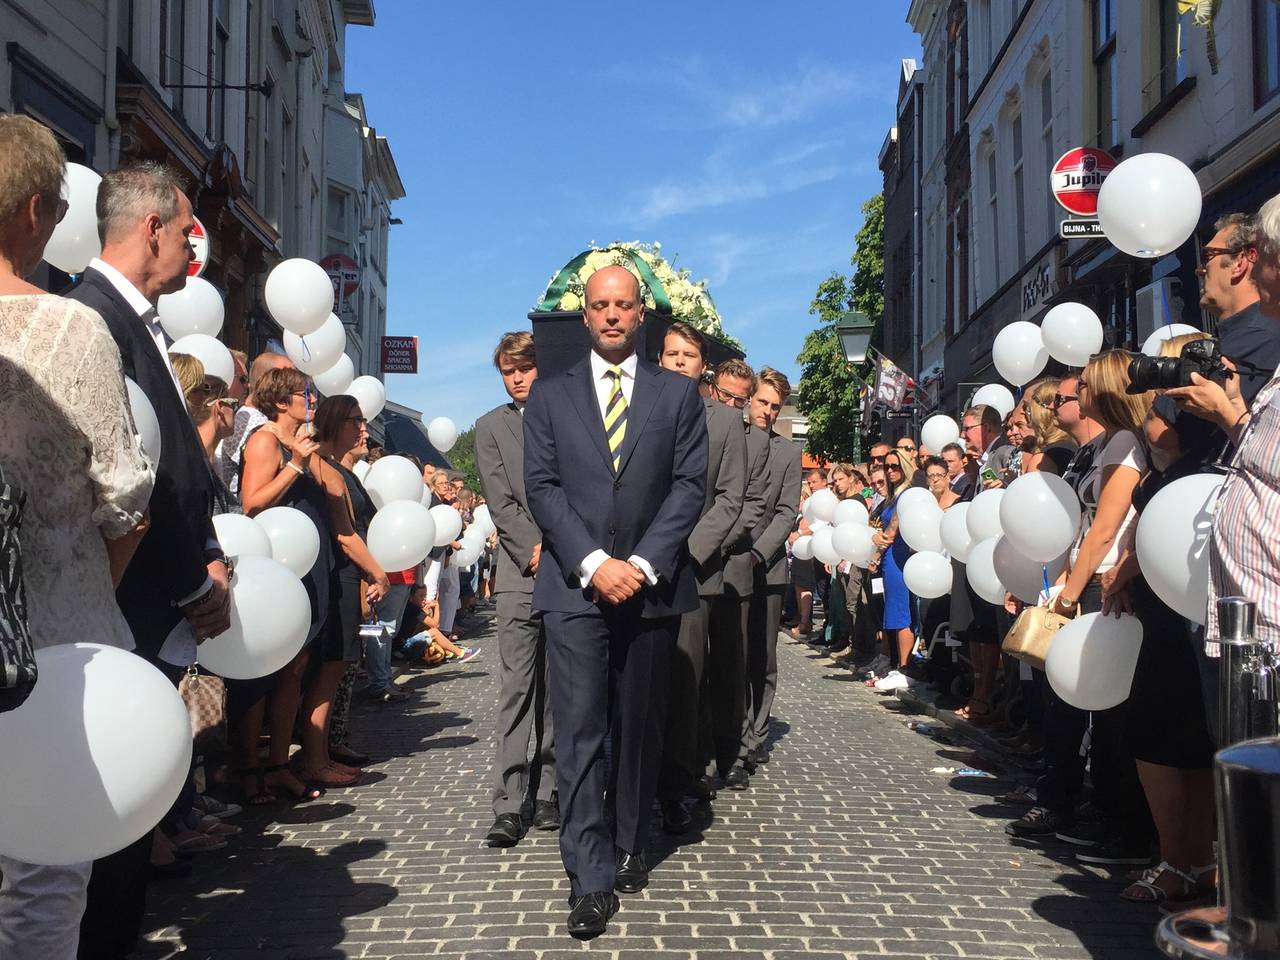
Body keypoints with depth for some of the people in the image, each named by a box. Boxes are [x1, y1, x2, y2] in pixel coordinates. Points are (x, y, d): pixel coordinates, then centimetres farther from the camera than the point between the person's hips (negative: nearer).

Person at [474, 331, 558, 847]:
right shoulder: (491, 427, 12)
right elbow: (500, 501, 2)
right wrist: (534, 548, -11)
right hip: (520, 572, 0)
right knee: (515, 688, -5)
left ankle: (548, 792, 13)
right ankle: (509, 804, -4)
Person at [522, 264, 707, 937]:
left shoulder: (678, 394, 8)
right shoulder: (550, 395, 9)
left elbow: (689, 485, 1)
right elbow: (541, 486, 1)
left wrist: (644, 564, -11)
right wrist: (593, 562, -12)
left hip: (651, 584, 1)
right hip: (574, 585, -1)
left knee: (640, 728, 11)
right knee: (580, 731, -5)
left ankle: (630, 849, 25)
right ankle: (591, 878, -1)